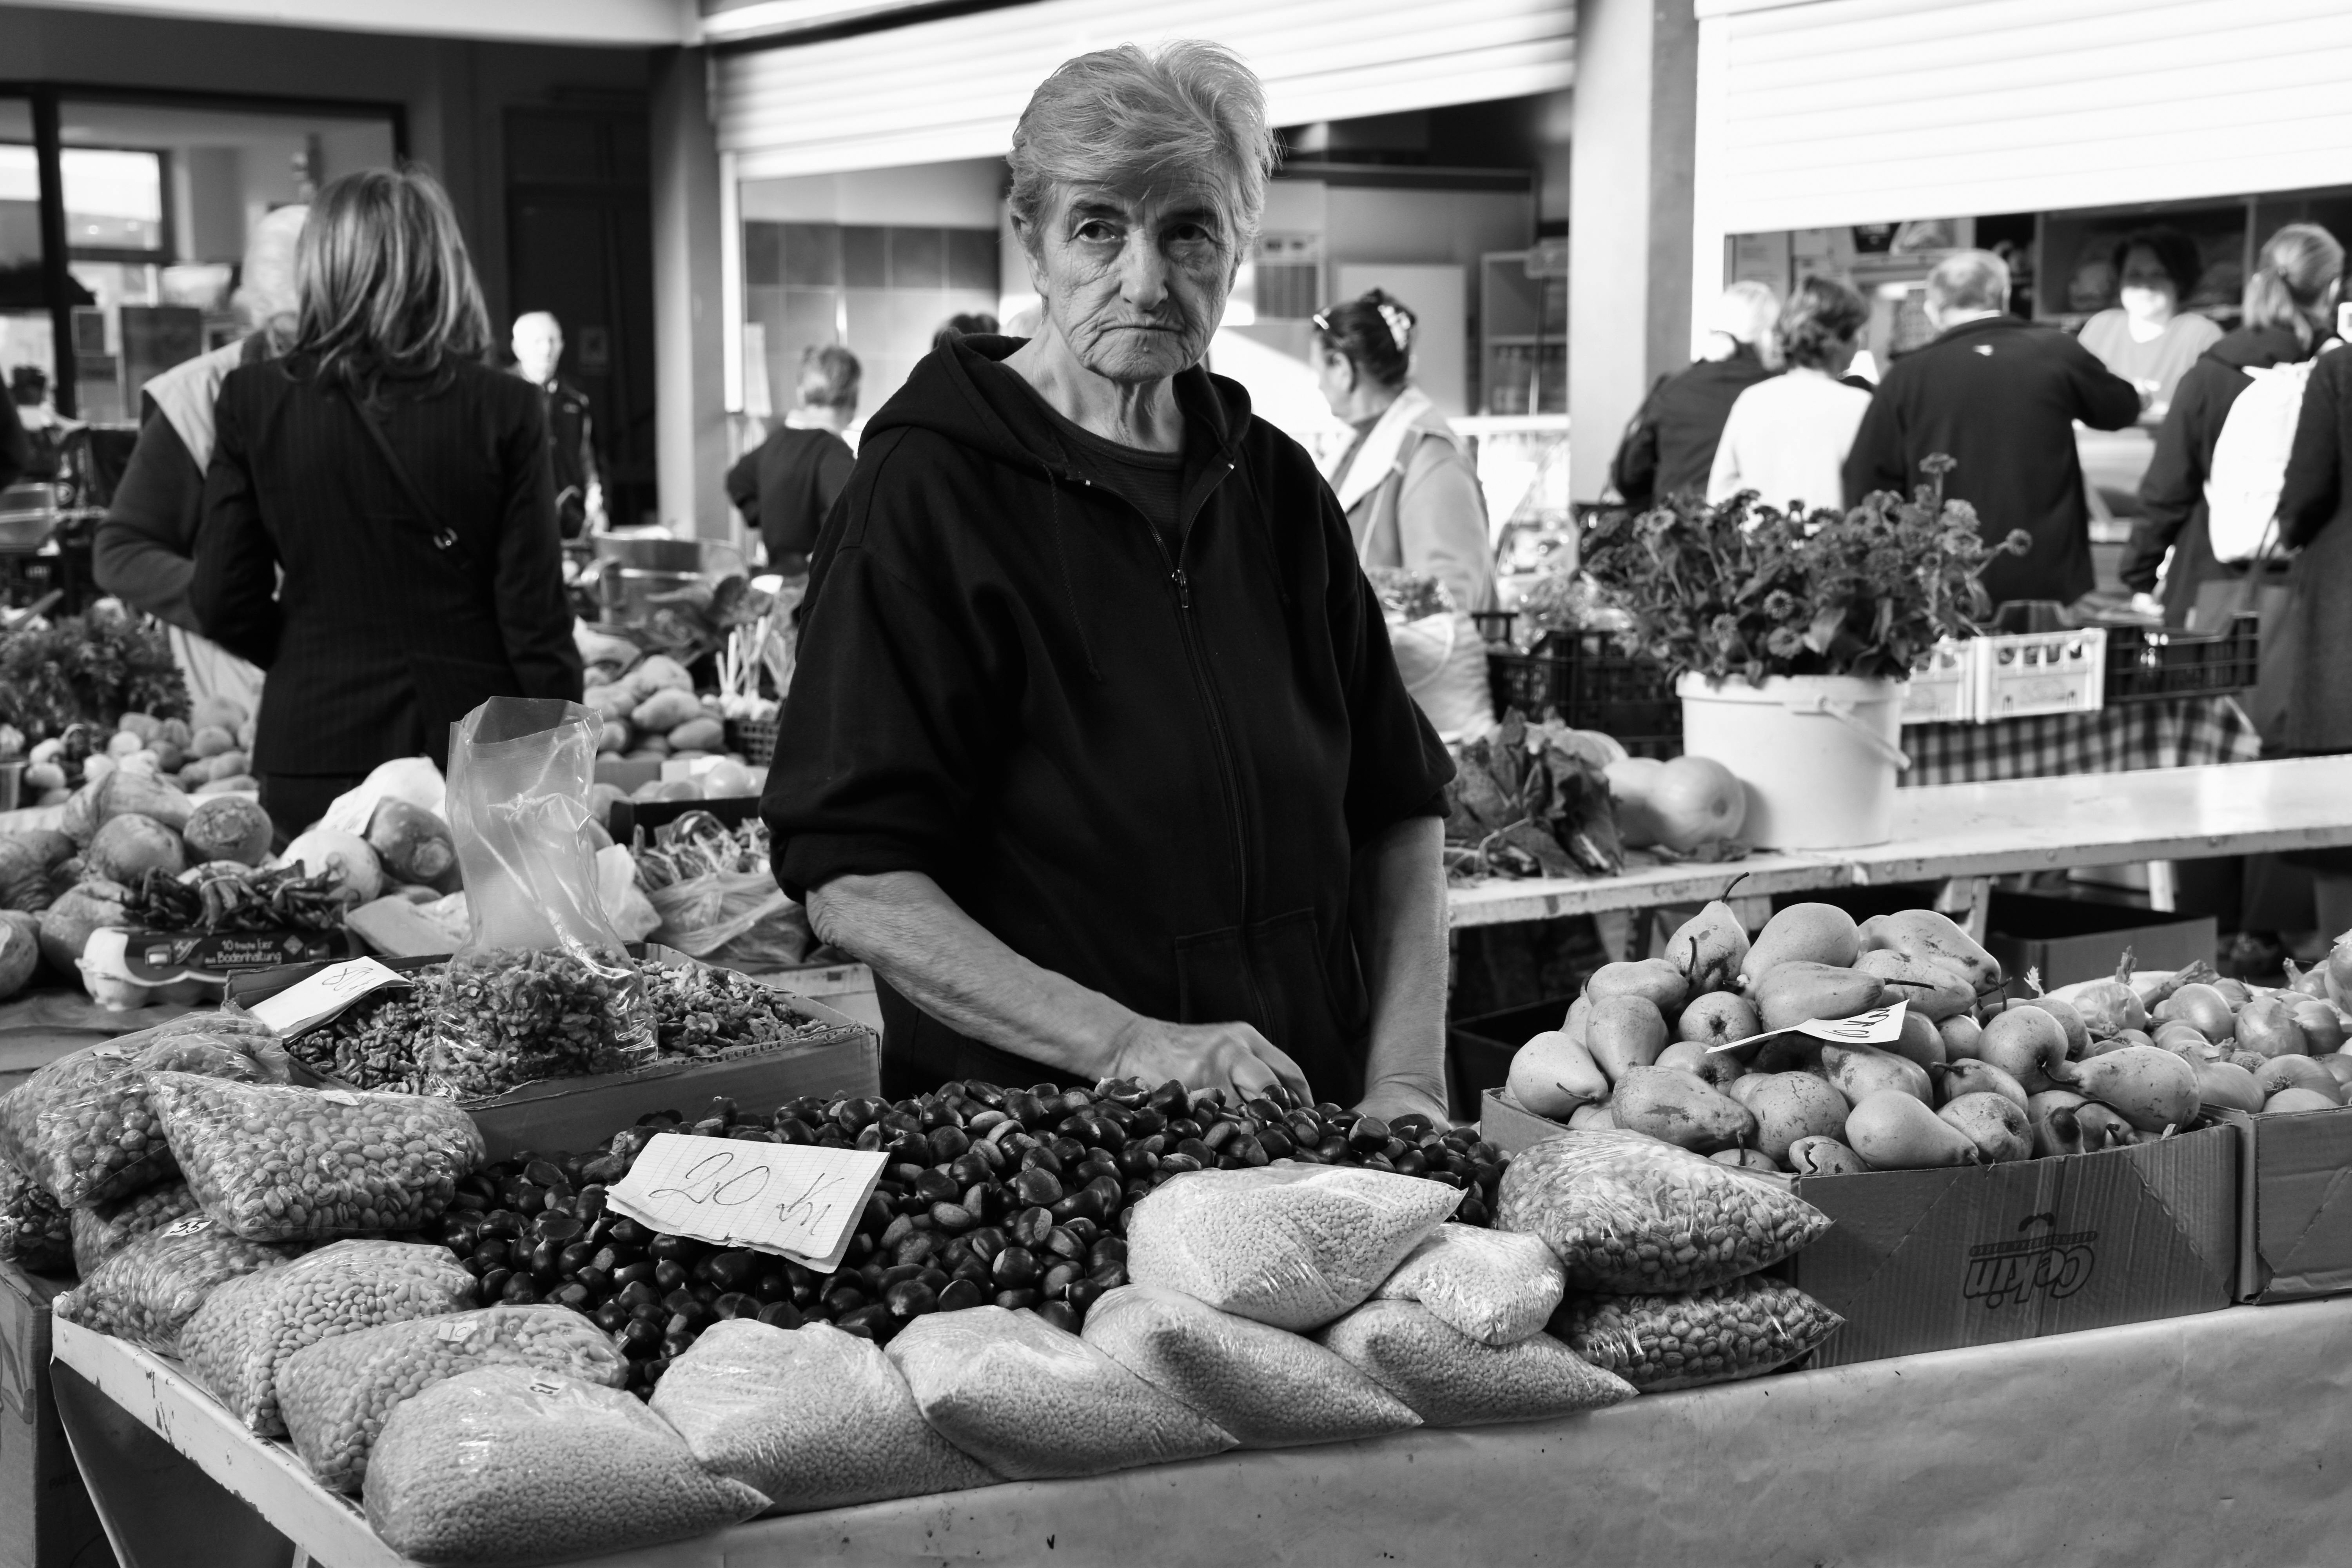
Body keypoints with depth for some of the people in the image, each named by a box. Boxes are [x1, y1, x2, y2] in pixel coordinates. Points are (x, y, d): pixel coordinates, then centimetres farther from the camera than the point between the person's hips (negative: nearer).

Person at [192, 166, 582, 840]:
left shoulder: (254, 401, -2)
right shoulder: (504, 409, -6)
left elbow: (225, 604, 1)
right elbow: (535, 614, -6)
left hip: (318, 749, 1)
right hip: (479, 741, -1)